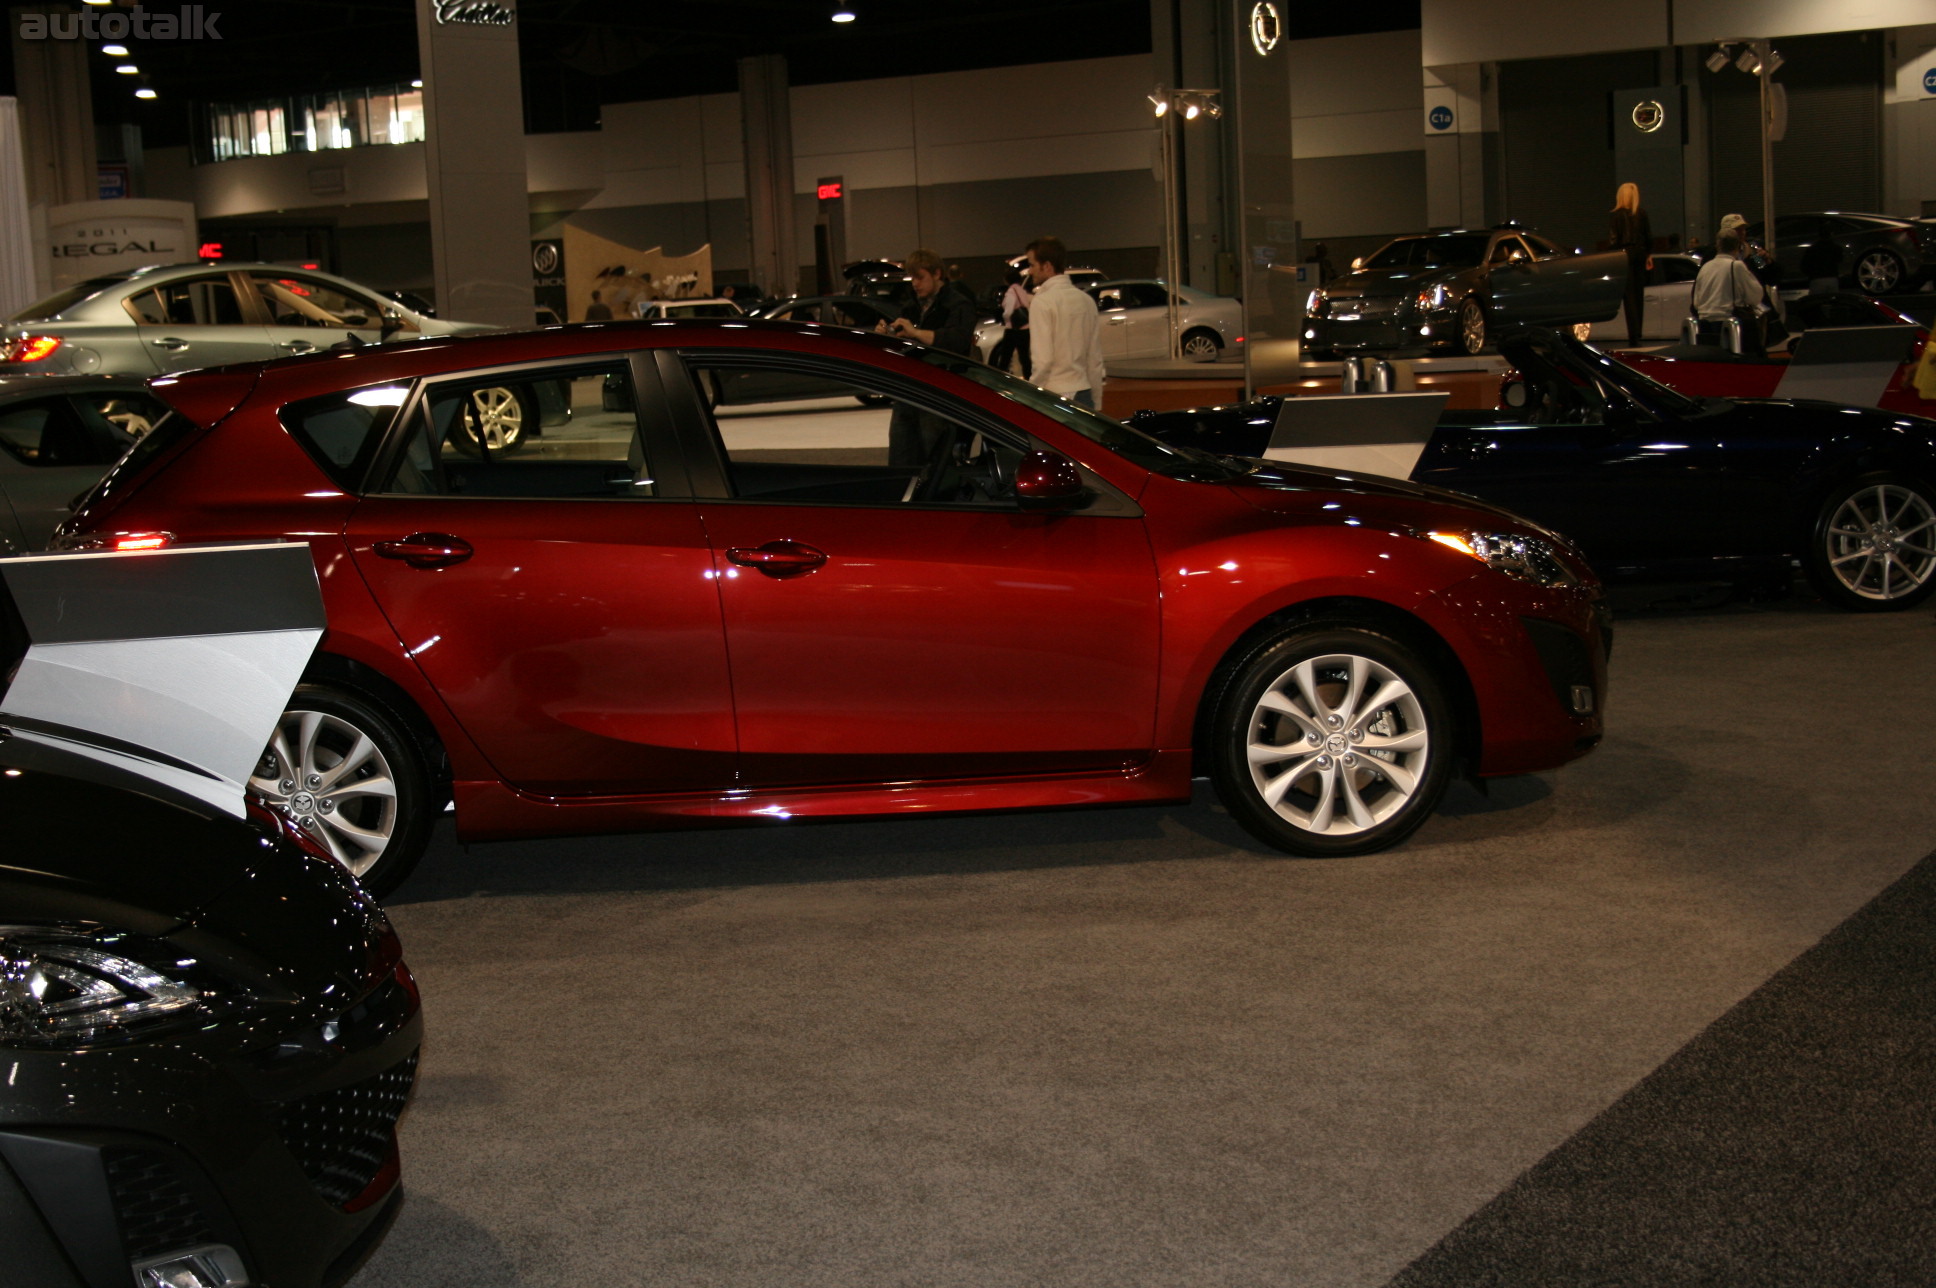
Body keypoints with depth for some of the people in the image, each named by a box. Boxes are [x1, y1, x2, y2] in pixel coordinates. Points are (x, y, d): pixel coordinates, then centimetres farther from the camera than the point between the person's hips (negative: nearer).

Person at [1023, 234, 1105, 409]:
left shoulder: (1042, 302, -10)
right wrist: (1096, 401, 19)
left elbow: (1043, 360, -17)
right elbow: (1095, 359, 13)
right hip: (1083, 396, 7)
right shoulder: (1087, 301, 11)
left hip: (1053, 396, -7)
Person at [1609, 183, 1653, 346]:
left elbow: (1616, 238, -12)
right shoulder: (1642, 214, 3)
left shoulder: (1617, 215, -9)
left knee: (1629, 295, -5)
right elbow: (1649, 236, 6)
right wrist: (1649, 255, 14)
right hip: (1640, 253, 4)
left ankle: (1633, 334, -11)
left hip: (1625, 253, -4)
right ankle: (1638, 332, 20)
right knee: (1639, 294, 14)